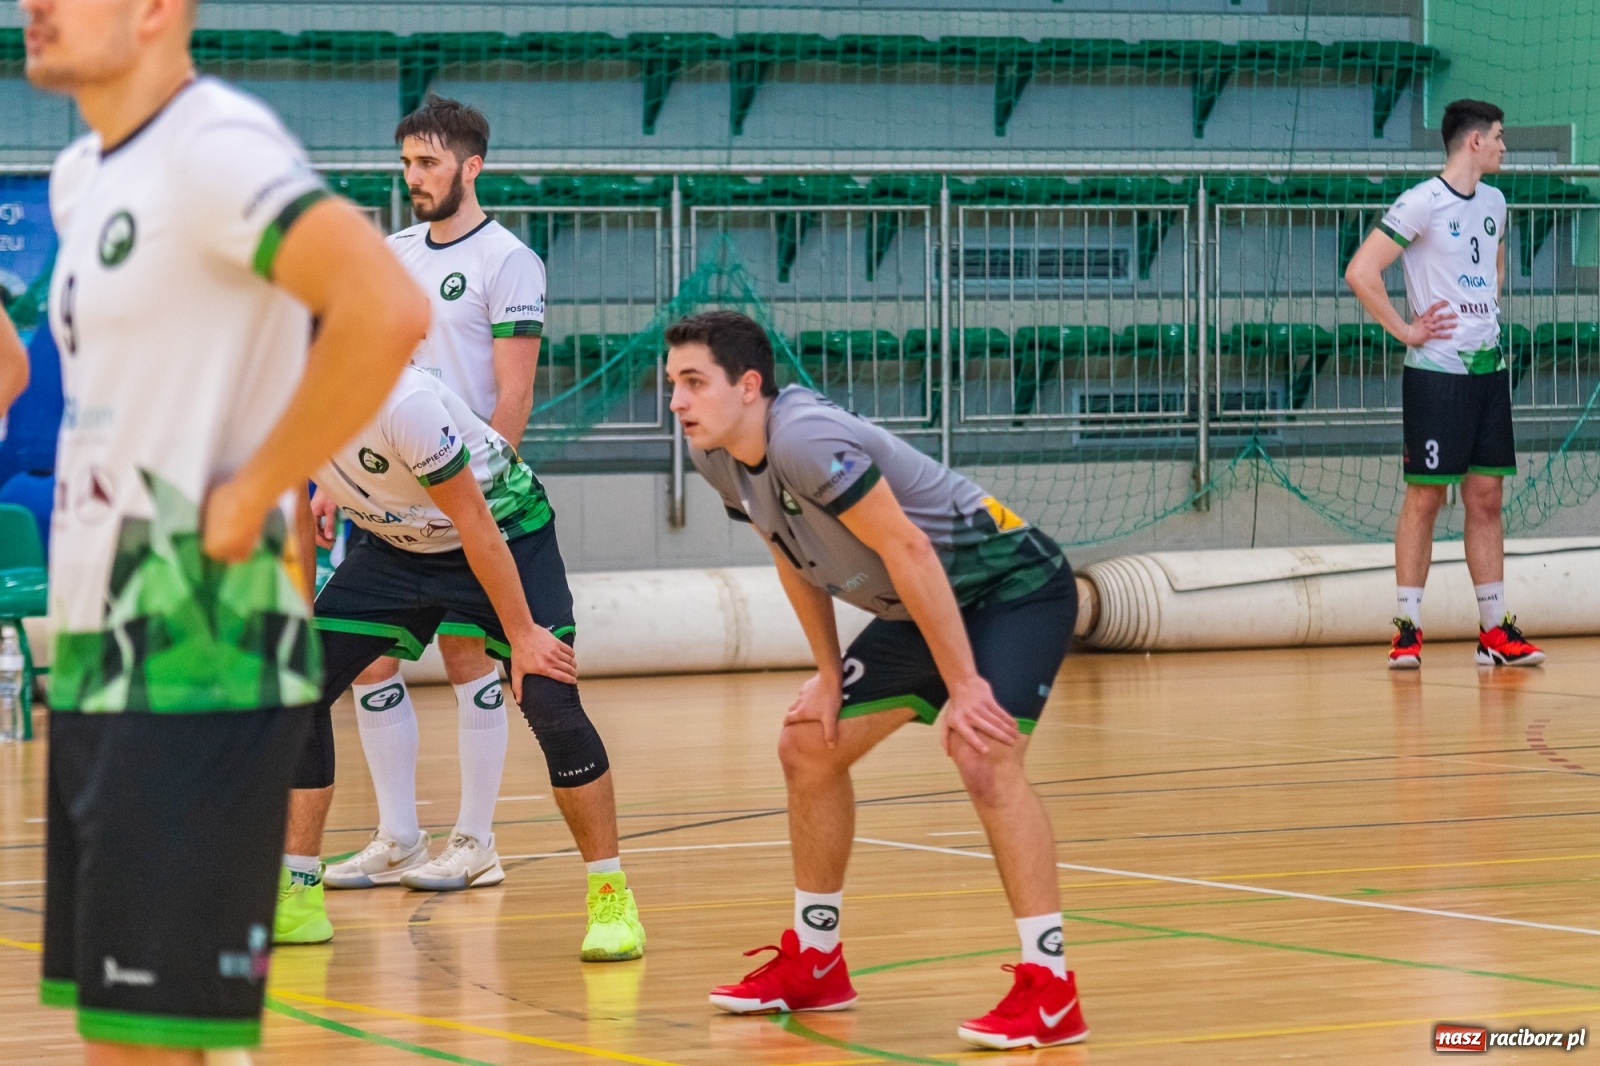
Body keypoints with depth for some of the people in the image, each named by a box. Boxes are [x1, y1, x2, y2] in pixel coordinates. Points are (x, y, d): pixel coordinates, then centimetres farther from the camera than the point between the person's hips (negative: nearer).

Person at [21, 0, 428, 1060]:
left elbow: (387, 308, -29)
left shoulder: (218, 145, -14)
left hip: (195, 672, -10)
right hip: (92, 658, 10)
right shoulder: (81, 176, 16)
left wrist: (252, 492, -21)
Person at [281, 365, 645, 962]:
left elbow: (474, 522, -28)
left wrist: (522, 634, -24)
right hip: (398, 545, 7)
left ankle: (611, 897, -7)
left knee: (550, 704, -21)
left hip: (505, 532, -7)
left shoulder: (400, 401, -35)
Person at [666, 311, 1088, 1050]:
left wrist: (962, 685, -27)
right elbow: (796, 559, 11)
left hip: (1014, 587, -10)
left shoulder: (805, 440, -30)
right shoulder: (718, 456, -3)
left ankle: (1050, 991, -23)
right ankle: (813, 964, 25)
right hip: (923, 607, 10)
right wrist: (829, 677, 7)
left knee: (982, 759, -28)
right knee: (809, 747, 11)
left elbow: (906, 551, -30)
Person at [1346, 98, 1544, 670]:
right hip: (1436, 372, -7)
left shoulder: (1494, 202, 12)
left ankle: (1495, 631, 10)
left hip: (1489, 367, 7)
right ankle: (1407, 630, 1)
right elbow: (1360, 272, -18)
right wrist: (1405, 330, -14)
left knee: (1486, 498, 7)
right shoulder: (1422, 204, -12)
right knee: (1424, 497, -4)